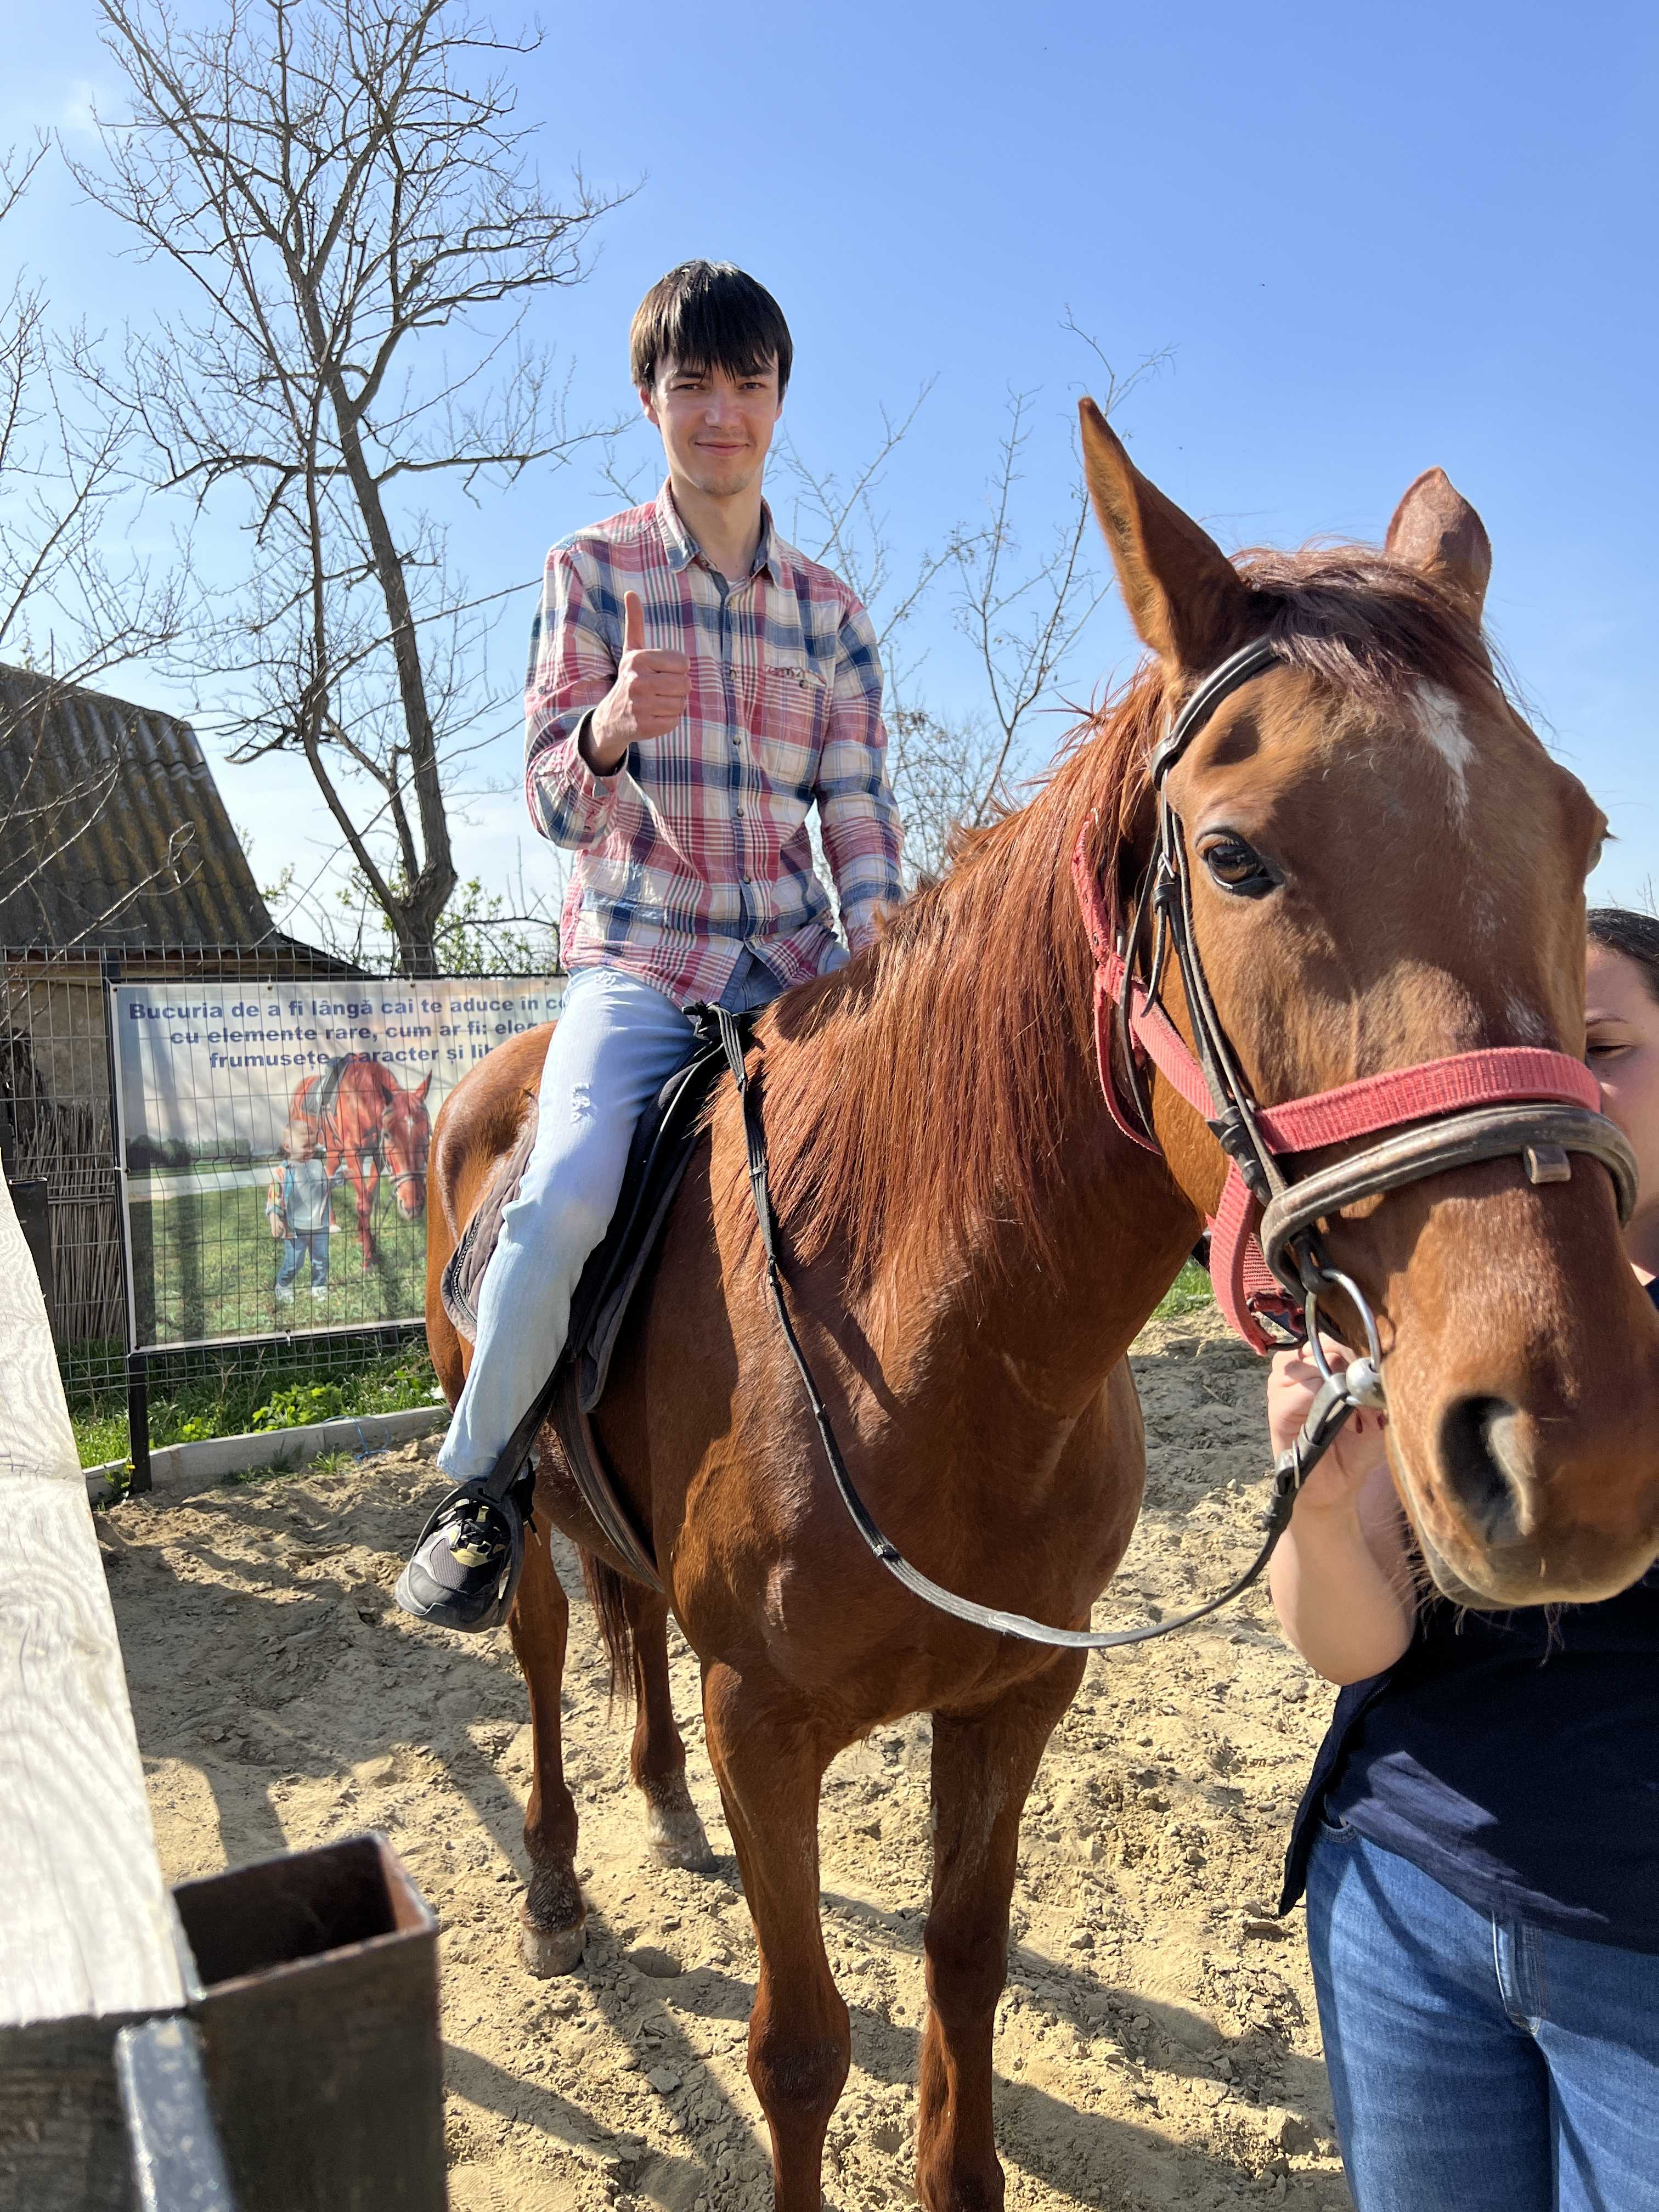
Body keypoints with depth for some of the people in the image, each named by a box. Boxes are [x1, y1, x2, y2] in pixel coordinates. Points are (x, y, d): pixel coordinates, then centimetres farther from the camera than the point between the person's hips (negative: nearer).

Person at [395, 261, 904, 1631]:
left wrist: (875, 943, -10)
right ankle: (481, 1485, -1)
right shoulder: (593, 571, 4)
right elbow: (554, 801, -2)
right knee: (568, 1195, -27)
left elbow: (860, 814, 8)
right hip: (636, 964, -3)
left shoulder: (830, 609, 11)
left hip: (795, 972, 3)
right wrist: (608, 733, -25)